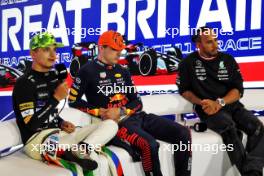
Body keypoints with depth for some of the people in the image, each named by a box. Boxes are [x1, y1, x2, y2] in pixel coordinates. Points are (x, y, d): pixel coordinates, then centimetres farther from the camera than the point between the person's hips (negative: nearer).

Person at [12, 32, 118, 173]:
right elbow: (31, 125, -18)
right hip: (37, 139, -10)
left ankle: (78, 150, -27)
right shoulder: (24, 83, -10)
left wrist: (61, 123, 6)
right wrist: (56, 98, -17)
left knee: (110, 125, -9)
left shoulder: (53, 77, 16)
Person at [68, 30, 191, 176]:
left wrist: (120, 111, -9)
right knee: (149, 145, -34)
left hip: (137, 116, 7)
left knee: (183, 134, -5)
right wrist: (100, 112, -11)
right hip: (116, 122, -7)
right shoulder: (88, 71, -1)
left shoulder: (122, 71, 17)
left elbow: (137, 102, 13)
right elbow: (73, 101, -2)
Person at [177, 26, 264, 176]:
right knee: (230, 127, -35)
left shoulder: (228, 60, 9)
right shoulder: (189, 63, 3)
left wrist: (220, 102, -14)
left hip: (231, 105, 4)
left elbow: (238, 90, 5)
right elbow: (184, 90, 9)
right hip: (208, 108, -3)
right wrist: (201, 102, -10)